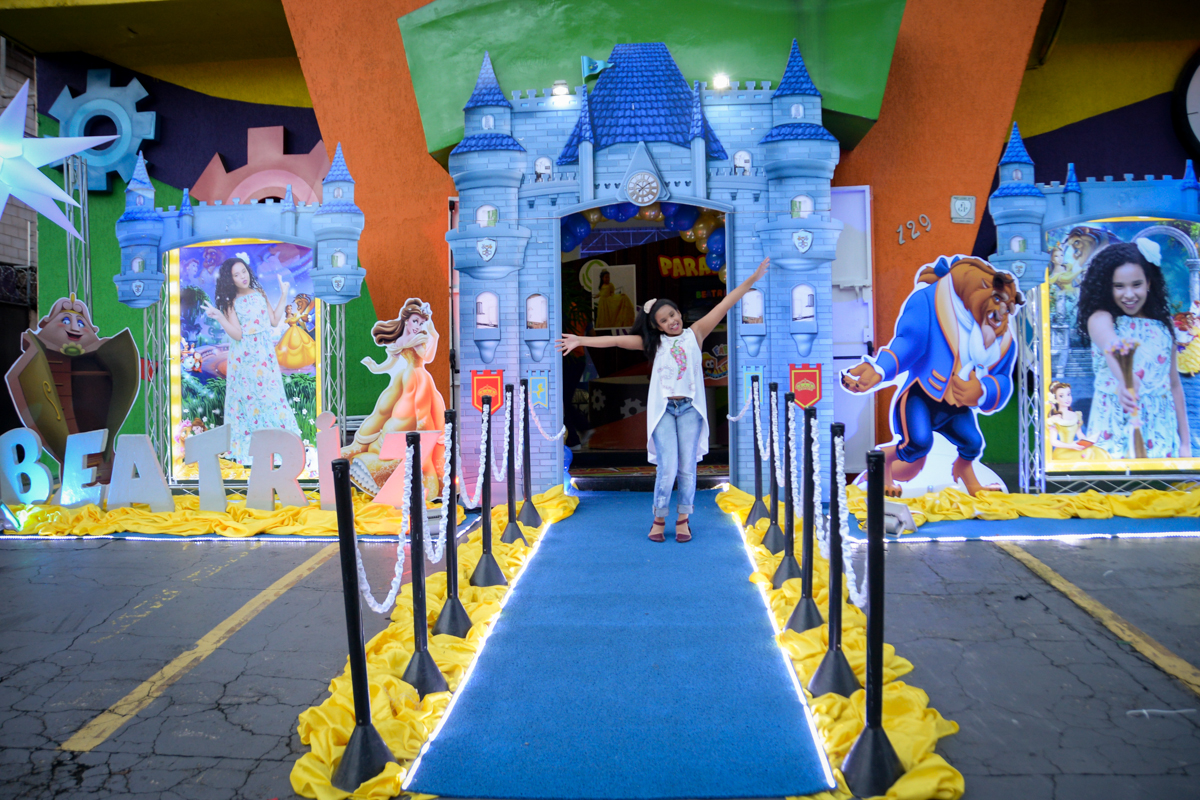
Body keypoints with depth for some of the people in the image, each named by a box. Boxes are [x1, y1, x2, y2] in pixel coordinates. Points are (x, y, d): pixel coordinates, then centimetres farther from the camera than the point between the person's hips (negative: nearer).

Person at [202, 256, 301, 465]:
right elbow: (237, 334, -11)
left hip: (265, 355, 3)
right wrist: (219, 317, -23)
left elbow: (274, 321, 6)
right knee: (247, 398, 2)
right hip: (244, 358, -2)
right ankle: (246, 450, 10)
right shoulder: (231, 302, -2)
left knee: (271, 394, 3)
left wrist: (283, 295, 5)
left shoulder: (259, 293, 8)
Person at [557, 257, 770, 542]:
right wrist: (580, 340, -3)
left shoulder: (694, 333, 7)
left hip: (690, 408, 1)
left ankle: (683, 519, 16)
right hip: (663, 409, 0)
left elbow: (725, 305, 3)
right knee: (667, 468, -8)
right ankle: (659, 519, 9)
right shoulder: (653, 342, 9)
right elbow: (617, 340, 3)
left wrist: (752, 279, 1)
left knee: (687, 468, 2)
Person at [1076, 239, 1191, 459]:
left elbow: (1175, 385, 14)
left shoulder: (1163, 327, 10)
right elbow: (1110, 345, -27)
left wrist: (1185, 442, 12)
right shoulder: (1100, 318, -3)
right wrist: (1123, 379, -48)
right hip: (1115, 431, -3)